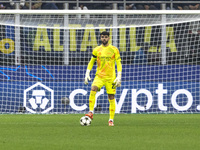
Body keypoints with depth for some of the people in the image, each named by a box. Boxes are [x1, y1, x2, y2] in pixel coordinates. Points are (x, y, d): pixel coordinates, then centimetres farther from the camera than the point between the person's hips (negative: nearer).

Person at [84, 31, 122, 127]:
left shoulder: (114, 50, 1)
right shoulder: (96, 50, 6)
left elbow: (119, 64, 2)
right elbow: (91, 62, 16)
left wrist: (119, 77, -7)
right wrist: (87, 74, 6)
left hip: (111, 77, -1)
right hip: (99, 76, 1)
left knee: (111, 98, -1)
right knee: (93, 90, -26)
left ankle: (111, 120, 8)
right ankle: (91, 112, -25)